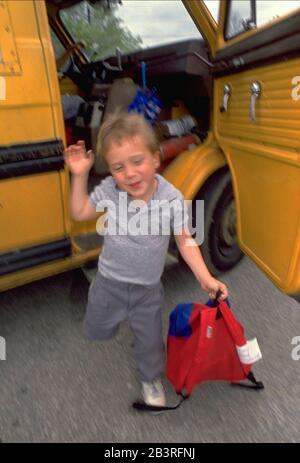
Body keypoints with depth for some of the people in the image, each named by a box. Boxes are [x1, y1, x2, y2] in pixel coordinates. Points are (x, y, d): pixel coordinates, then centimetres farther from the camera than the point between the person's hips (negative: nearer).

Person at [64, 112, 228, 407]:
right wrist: (79, 175, -11)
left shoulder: (172, 198, -21)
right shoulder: (108, 190, -17)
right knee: (96, 332, 24)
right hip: (109, 282, 2)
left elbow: (184, 241, -12)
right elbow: (80, 213, -1)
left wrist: (205, 278, -19)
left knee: (150, 341, 17)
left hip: (148, 288, -1)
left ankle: (150, 379, 50)